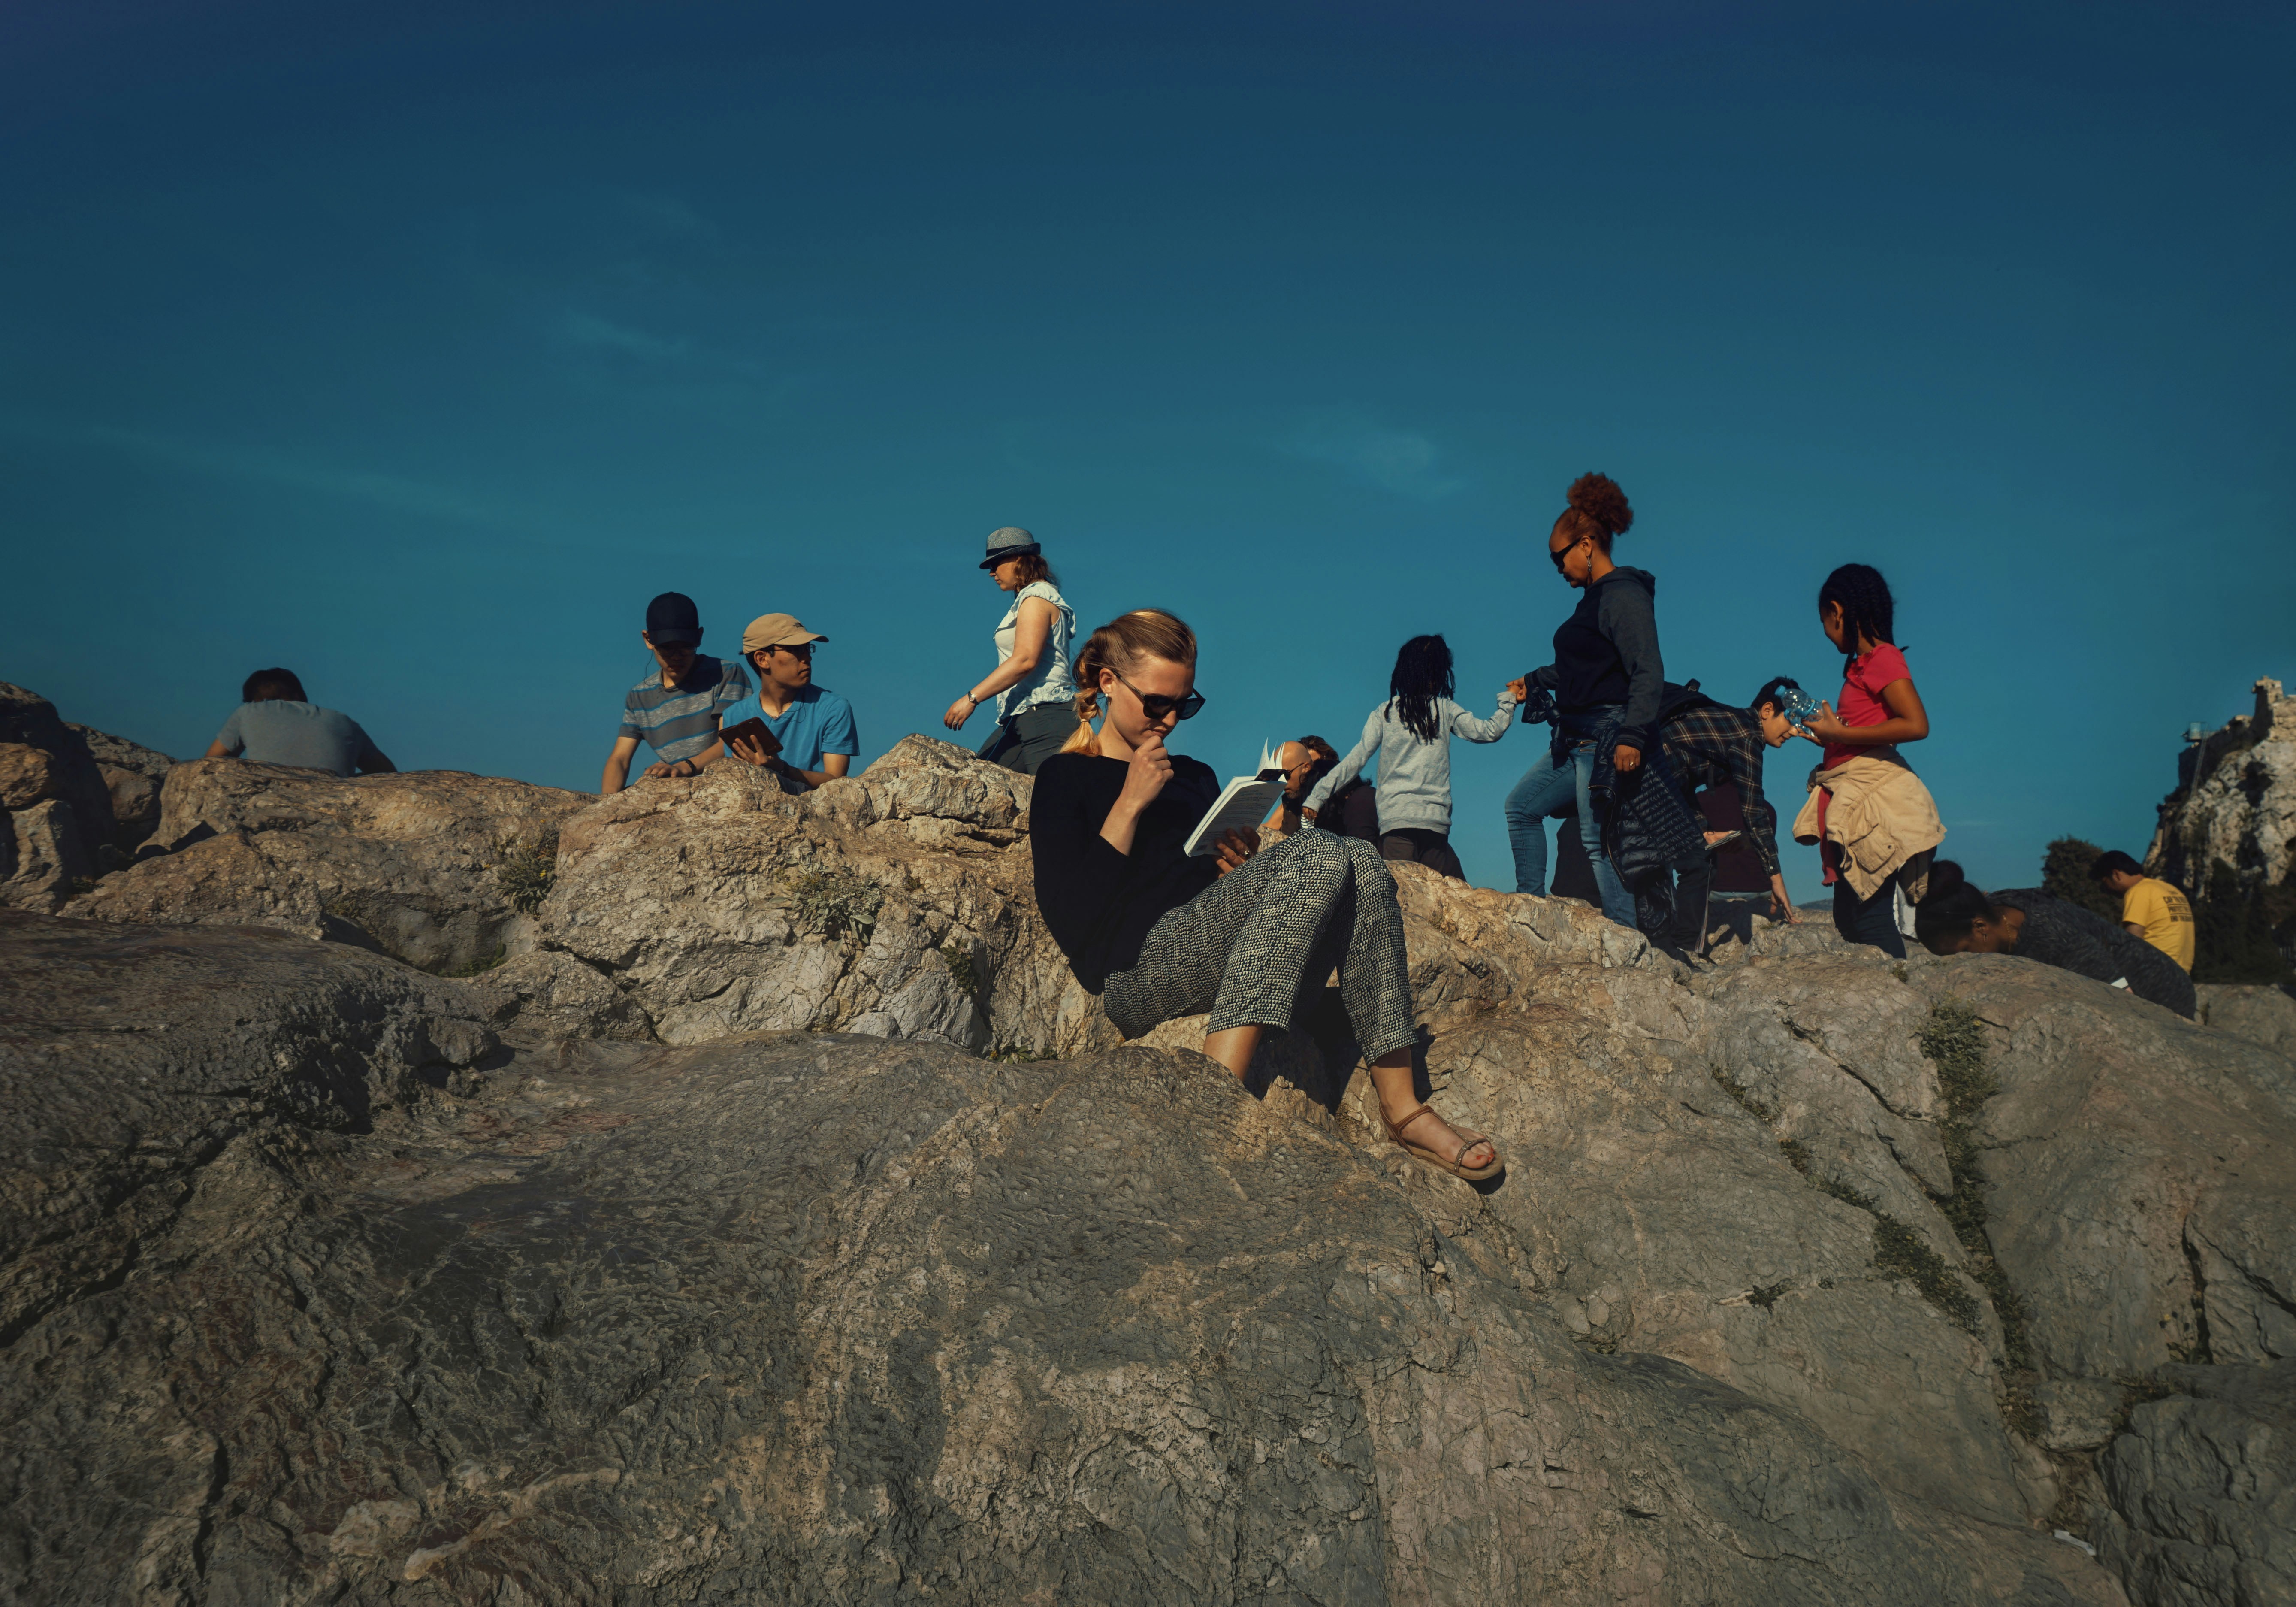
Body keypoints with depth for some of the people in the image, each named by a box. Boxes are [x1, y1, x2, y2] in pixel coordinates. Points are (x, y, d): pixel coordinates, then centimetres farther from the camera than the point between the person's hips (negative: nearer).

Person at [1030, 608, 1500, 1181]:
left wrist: (1244, 865, 3)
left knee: (1360, 864, -19)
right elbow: (1069, 927, -6)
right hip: (1138, 973, -6)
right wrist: (1129, 805, -10)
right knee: (1318, 857, -27)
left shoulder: (1195, 776, 28)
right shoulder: (1066, 778, 7)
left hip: (1225, 962, 7)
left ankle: (1401, 1109, -23)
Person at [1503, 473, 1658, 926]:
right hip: (1575, 739, 11)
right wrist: (1535, 680, 44)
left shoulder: (1624, 595, -13)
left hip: (1606, 736, -11)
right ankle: (1530, 901, 18)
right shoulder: (1596, 598, 17)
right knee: (1521, 805, 16)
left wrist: (1632, 736, -30)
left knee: (1598, 840, -12)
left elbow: (1648, 672, -21)